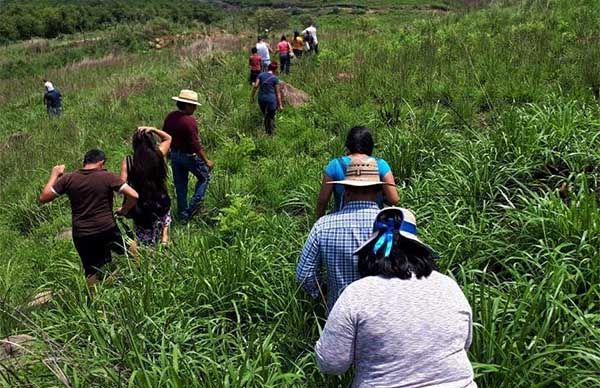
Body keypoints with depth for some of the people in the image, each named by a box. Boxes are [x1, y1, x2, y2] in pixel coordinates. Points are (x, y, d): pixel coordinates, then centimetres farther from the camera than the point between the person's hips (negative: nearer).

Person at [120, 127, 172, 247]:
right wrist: (152, 129, -1)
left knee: (146, 243, 16)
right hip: (160, 205, 1)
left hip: (140, 208, -1)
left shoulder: (127, 161, -10)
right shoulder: (158, 155, -7)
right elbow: (168, 138, 10)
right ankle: (164, 234, 19)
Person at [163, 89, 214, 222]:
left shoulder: (170, 117, 0)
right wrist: (206, 160, -17)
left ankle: (183, 215, 24)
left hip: (174, 155, 7)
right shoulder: (189, 121, -24)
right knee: (204, 177, 16)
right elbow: (195, 144, -25)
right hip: (189, 156, -7)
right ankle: (194, 205, 8)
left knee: (180, 186, 15)